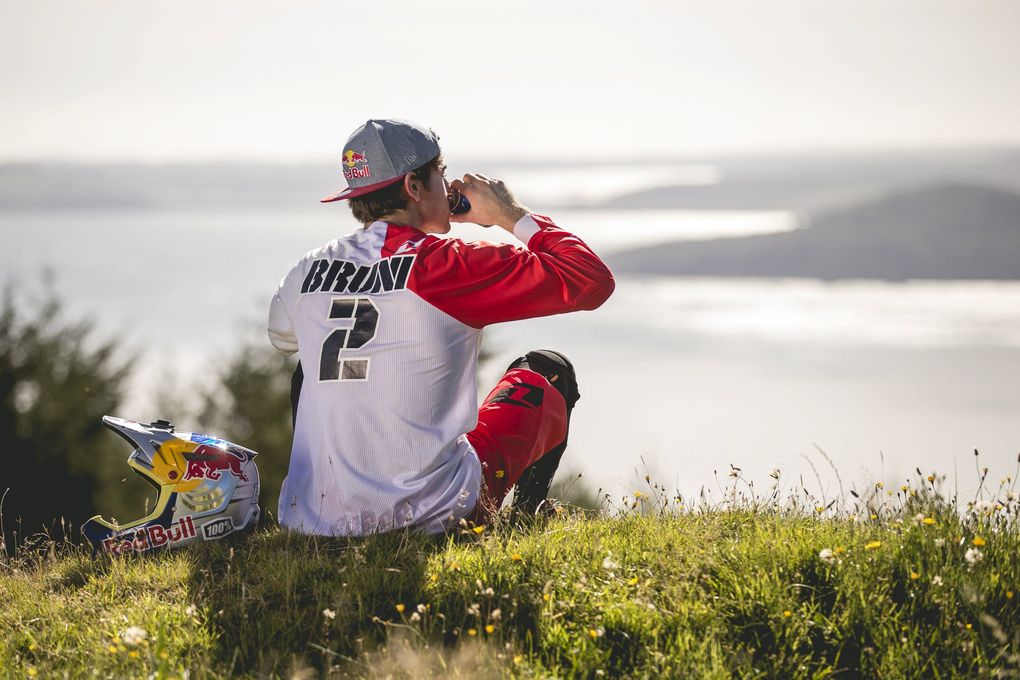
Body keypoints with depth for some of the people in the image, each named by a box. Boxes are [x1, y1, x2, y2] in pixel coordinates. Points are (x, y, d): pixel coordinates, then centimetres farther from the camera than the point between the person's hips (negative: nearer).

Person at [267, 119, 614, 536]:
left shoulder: (308, 271, 3)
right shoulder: (450, 265, -13)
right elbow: (592, 280, -10)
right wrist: (511, 216, 4)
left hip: (314, 517, 4)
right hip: (431, 513, -4)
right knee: (548, 372, 20)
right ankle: (529, 513, 39)